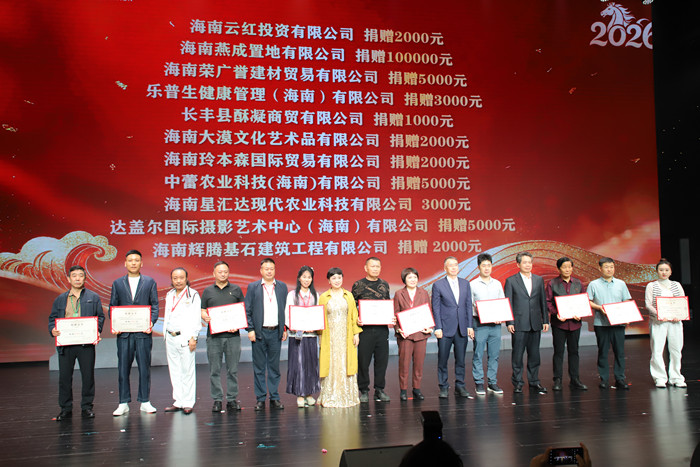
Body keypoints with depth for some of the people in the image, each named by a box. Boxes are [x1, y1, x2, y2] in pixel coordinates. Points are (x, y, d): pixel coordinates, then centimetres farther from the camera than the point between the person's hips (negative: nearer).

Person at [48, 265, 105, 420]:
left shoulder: (93, 297, 10)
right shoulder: (60, 299, 14)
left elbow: (100, 317, 7)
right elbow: (52, 318, 14)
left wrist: (97, 331, -10)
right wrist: (53, 329, -7)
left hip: (86, 344, -1)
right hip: (65, 344, 1)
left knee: (88, 376, 3)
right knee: (64, 377, 4)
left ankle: (86, 407, 16)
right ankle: (65, 409, 16)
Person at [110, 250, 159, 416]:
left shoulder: (149, 282, 8)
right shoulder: (118, 283, 11)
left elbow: (154, 305, 5)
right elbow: (112, 307, 10)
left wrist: (151, 322, -12)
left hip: (143, 332, -1)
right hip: (124, 333, 1)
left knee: (144, 367, 3)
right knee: (123, 368, 3)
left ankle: (145, 402, 12)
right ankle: (123, 403, 12)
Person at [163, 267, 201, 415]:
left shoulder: (193, 295, -3)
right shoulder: (169, 295, 15)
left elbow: (196, 318, -7)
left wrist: (193, 337, -12)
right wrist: (165, 334, 15)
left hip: (185, 337, -6)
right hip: (170, 337, 6)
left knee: (187, 371, -3)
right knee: (174, 371, 9)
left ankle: (188, 403, 3)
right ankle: (178, 402, 15)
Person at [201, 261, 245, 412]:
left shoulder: (236, 290, 10)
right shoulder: (208, 291, 10)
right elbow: (202, 310, 9)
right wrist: (205, 317, -14)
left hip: (232, 335, 0)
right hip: (214, 336, 0)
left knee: (233, 369, 3)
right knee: (215, 370, 2)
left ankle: (232, 399, 11)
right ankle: (217, 400, 10)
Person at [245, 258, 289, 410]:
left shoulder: (282, 287, 9)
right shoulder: (253, 287, 3)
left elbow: (286, 309, 9)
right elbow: (247, 310, 1)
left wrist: (285, 329, 3)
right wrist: (250, 329, -7)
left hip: (276, 332, 1)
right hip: (259, 332, -1)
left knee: (274, 366, 7)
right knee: (259, 367, 4)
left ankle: (274, 398, 15)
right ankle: (260, 399, 12)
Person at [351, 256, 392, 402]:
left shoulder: (384, 285, 13)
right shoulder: (358, 285, 0)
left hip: (382, 328, 4)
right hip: (365, 328, -3)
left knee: (382, 359, 6)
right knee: (363, 360, 2)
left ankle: (379, 390, 18)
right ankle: (364, 391, 14)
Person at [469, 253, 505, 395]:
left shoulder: (497, 284, 11)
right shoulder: (473, 285, 0)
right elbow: (469, 306, -1)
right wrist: (470, 326, -13)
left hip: (495, 325, 3)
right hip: (480, 324, -3)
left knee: (494, 354, 7)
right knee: (478, 355, 0)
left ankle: (493, 382, 16)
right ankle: (479, 383, 8)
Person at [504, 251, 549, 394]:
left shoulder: (539, 280, 11)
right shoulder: (511, 281, 0)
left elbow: (543, 301, 13)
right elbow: (508, 303, -2)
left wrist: (546, 320, 8)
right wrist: (509, 322, -8)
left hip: (535, 324, 4)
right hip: (519, 324, -3)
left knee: (534, 354, 9)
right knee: (517, 354, 2)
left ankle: (534, 382, 19)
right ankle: (517, 383, 11)